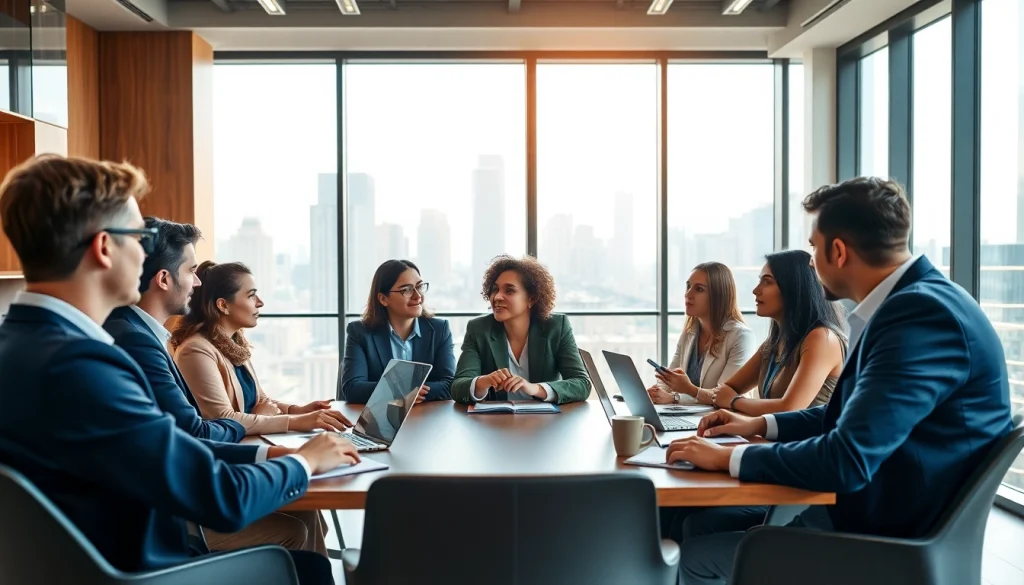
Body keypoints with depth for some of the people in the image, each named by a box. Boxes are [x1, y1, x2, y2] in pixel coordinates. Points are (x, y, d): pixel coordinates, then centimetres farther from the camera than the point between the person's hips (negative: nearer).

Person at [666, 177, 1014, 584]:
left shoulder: (924, 313, -26)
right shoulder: (913, 302, 6)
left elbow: (847, 460, -30)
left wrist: (730, 457, -18)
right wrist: (761, 425, 13)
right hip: (865, 512, 9)